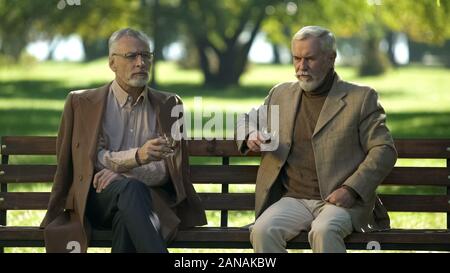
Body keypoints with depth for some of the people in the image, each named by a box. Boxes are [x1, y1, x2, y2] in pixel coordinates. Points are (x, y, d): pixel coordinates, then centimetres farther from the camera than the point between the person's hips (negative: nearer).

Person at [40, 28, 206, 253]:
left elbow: (171, 168, 7)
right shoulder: (82, 103, 11)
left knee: (126, 218, -38)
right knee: (131, 188, -38)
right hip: (97, 198, -1)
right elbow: (93, 160, -1)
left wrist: (121, 173, -12)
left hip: (149, 196, 1)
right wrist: (138, 156, -22)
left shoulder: (168, 105, 16)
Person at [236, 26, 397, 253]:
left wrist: (351, 189, -12)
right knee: (263, 231, -28)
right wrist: (251, 136, 6)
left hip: (341, 201, -3)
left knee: (324, 232, -37)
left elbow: (384, 149, 1)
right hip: (293, 199, 4)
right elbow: (248, 120, 32)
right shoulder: (281, 94, 17)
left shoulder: (361, 98, 4)